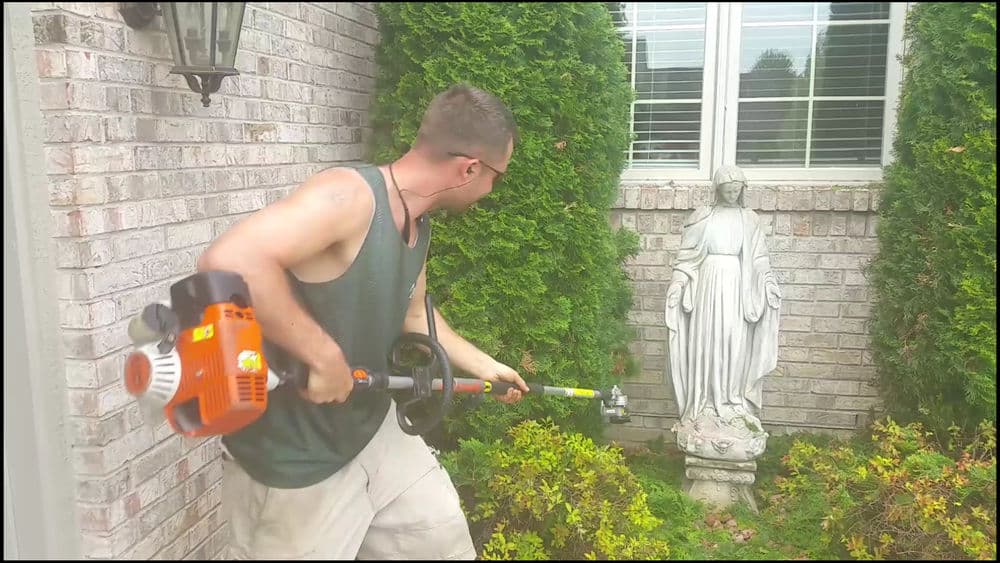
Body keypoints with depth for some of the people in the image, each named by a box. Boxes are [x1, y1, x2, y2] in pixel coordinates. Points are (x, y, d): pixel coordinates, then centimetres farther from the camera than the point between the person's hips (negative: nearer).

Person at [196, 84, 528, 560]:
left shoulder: (417, 223, 2)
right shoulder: (349, 196, -28)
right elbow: (228, 261, -42)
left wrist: (484, 366, 27)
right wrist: (322, 354, -36)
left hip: (373, 429, 9)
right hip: (292, 462, -8)